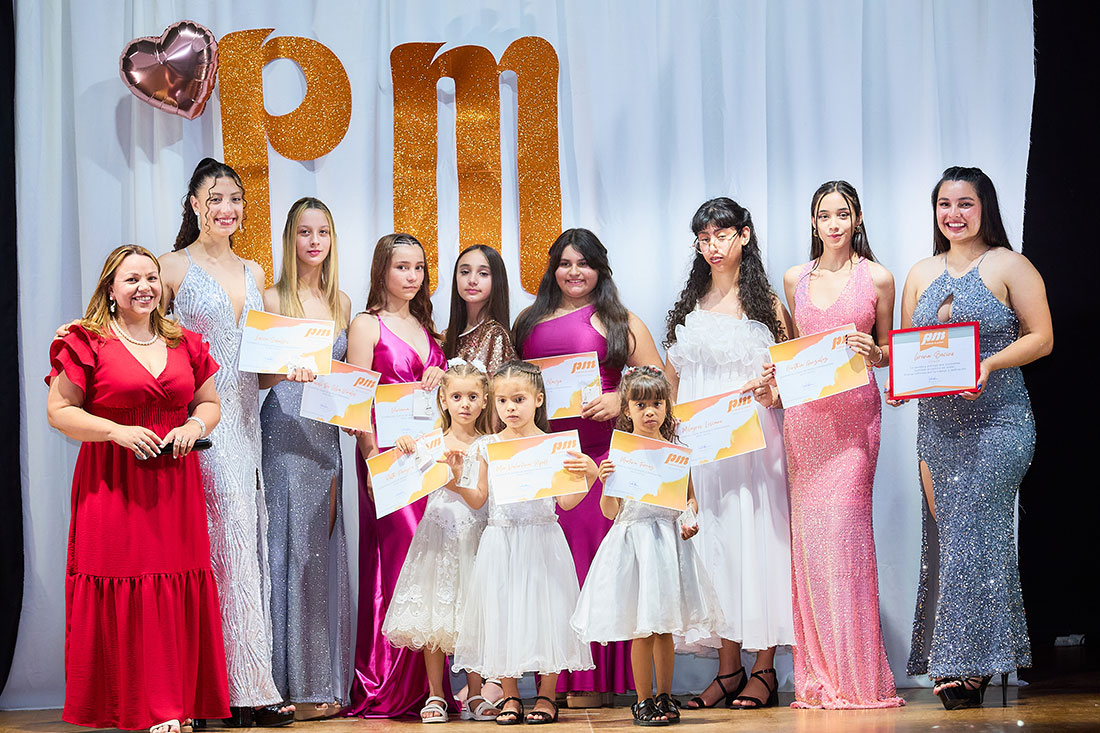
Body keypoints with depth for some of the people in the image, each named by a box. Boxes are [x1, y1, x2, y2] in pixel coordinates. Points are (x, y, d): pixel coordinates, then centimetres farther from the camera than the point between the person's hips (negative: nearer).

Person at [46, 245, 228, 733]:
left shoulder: (185, 345, 13)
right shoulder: (87, 343, -1)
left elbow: (209, 403, 22)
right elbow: (59, 411, -3)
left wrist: (196, 426, -1)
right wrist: (117, 431, -14)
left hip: (175, 485, 4)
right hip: (112, 485, -4)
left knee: (176, 593, 0)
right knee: (122, 594, -5)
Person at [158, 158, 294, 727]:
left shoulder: (252, 273, 17)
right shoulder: (174, 268, 0)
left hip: (244, 419, 6)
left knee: (246, 540, 1)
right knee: (229, 536, -12)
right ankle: (249, 687, -10)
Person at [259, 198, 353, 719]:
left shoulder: (341, 303, 15)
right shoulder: (273, 300, -1)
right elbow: (259, 377, -4)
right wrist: (289, 371, -23)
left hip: (326, 435, 5)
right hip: (285, 430, -5)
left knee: (325, 548, 4)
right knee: (292, 544, -7)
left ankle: (327, 681, 8)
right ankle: (295, 685, -4)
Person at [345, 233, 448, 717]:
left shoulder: (426, 327, 19)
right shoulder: (367, 325, 2)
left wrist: (440, 379, 6)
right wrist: (373, 457, -15)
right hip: (388, 454, -6)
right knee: (398, 555, -11)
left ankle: (426, 685, 4)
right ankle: (390, 689, -7)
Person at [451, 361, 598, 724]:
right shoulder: (488, 446, 4)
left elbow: (565, 502, -3)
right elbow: (479, 500, 10)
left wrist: (588, 476, -16)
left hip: (542, 541, -2)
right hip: (500, 541, 2)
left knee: (544, 611, 0)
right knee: (501, 613, 3)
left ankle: (546, 694, 13)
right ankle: (510, 695, 14)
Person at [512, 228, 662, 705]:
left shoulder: (618, 321, 7)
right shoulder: (530, 322, 17)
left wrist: (620, 401, -12)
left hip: (603, 453, -3)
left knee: (593, 550, -6)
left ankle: (594, 681, -1)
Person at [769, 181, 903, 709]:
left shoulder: (877, 279, 5)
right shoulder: (795, 279, 13)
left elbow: (888, 352, 11)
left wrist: (873, 354, -11)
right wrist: (776, 373, 1)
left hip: (854, 413, -3)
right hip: (803, 412, 3)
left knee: (842, 526, -11)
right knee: (807, 530, -1)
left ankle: (856, 674, -3)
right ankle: (818, 672, 6)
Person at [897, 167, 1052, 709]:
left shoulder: (1008, 266, 1)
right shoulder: (921, 274, 16)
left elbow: (1041, 337, -3)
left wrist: (991, 363, -18)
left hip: (996, 420, -5)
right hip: (937, 424, 5)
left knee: (973, 533, -11)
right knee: (946, 536, 2)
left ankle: (967, 663, -6)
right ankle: (964, 666, 6)